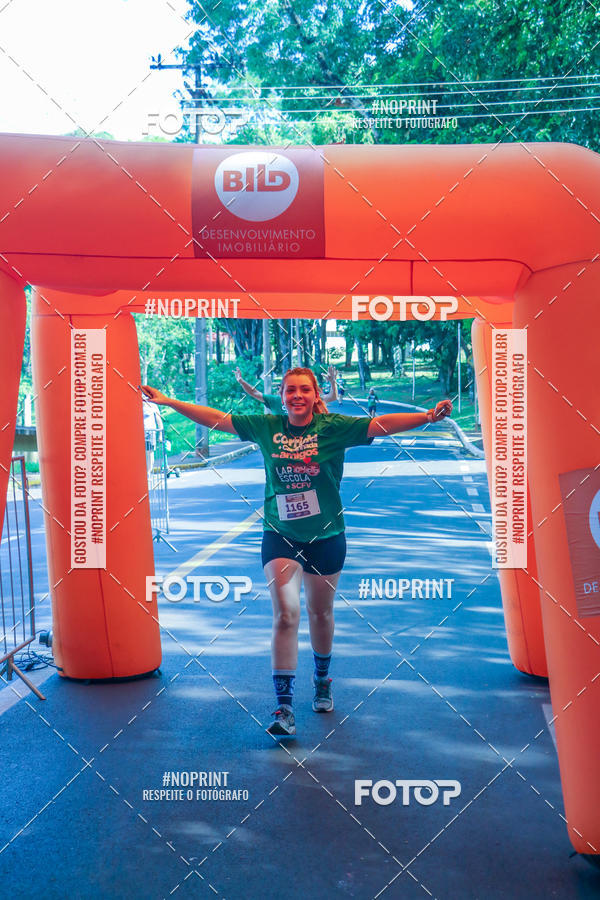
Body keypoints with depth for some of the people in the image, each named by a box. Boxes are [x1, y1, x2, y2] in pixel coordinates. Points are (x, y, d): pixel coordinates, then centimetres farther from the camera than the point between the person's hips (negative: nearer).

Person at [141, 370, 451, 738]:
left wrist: (427, 416, -32)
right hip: (280, 535, 0)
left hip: (326, 537, 0)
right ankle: (284, 707, -8)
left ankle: (322, 681, 41)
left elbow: (381, 424, -19)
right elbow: (216, 418, 3)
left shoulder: (333, 427, -9)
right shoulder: (267, 428, -2)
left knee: (321, 613, 15)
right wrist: (169, 402, 3)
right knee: (286, 613, -12)